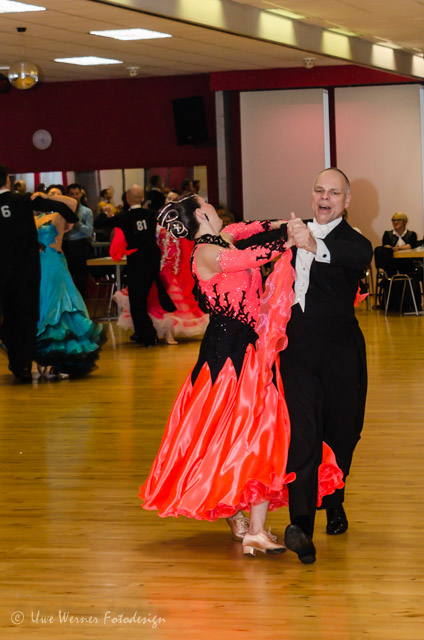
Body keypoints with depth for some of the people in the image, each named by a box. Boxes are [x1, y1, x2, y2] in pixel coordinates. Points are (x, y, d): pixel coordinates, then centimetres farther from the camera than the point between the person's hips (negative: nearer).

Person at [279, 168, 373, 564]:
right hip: (298, 354, 2)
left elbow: (361, 256, -33)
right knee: (303, 435, -11)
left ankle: (334, 502, 38)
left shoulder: (351, 241, -5)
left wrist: (314, 246, -50)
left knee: (342, 434, 11)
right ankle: (301, 524, -20)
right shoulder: (294, 233, 11)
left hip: (340, 355, -2)